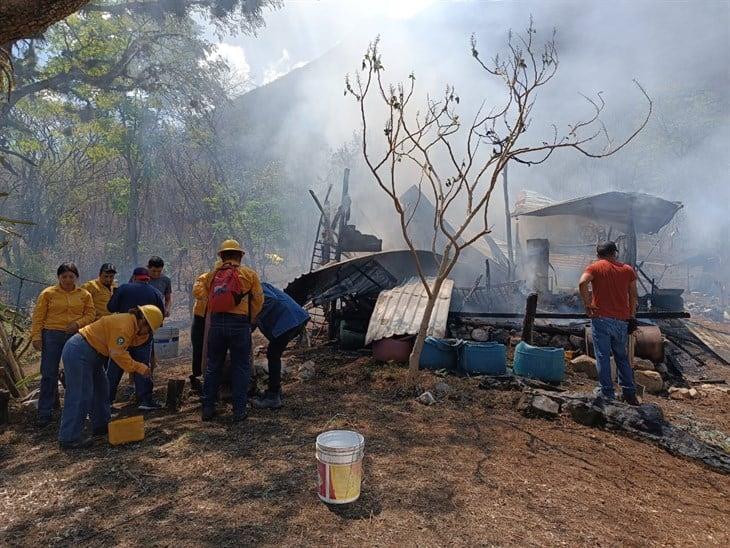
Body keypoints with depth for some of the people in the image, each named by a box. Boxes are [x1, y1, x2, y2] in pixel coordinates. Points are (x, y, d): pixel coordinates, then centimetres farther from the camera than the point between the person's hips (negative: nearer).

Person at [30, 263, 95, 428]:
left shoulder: (84, 295, 7)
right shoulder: (48, 293, 1)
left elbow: (90, 314, 5)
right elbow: (38, 317, 0)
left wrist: (78, 323, -12)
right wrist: (36, 336, -7)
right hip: (52, 336, -2)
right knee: (49, 374, -1)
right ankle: (45, 413, 9)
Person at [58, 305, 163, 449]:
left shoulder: (131, 325, 10)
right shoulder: (124, 324, -22)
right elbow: (118, 353, -24)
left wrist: (144, 334, -1)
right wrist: (139, 367, -19)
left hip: (90, 355, 11)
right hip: (79, 353, -11)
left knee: (101, 389, 18)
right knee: (80, 395, -10)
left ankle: (101, 426, 30)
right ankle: (69, 438, -4)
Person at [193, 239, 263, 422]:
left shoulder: (212, 275, 11)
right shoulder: (249, 275, 2)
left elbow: (197, 290, 1)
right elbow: (258, 300, 2)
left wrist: (212, 301, 12)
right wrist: (250, 319, 14)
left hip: (216, 323, 3)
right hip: (239, 324, -3)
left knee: (212, 366, 15)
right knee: (241, 368, 7)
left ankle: (208, 408, 21)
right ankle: (239, 411, 9)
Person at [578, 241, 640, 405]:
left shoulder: (595, 267, 0)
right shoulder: (628, 269, 9)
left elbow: (582, 283, -19)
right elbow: (634, 295, 9)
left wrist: (587, 304, -10)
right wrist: (632, 316, 17)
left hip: (601, 318, -3)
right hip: (622, 320, 4)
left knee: (603, 356, 2)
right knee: (622, 357, 15)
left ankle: (607, 392, 4)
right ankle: (629, 392, 18)